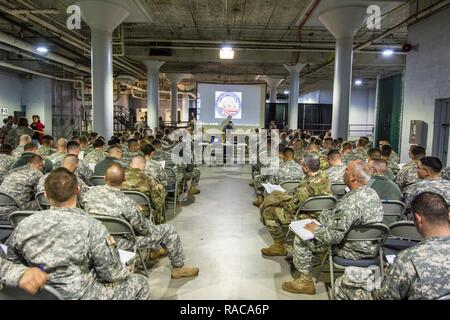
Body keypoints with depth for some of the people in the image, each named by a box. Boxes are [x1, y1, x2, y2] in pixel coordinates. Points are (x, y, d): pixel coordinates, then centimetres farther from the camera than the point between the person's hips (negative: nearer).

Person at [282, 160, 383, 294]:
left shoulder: (351, 201, -32)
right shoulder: (372, 192, -2)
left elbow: (335, 236, -30)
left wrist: (316, 230, -12)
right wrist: (324, 216, 15)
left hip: (355, 251, -9)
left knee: (301, 238, -2)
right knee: (326, 214, 24)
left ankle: (305, 281, 10)